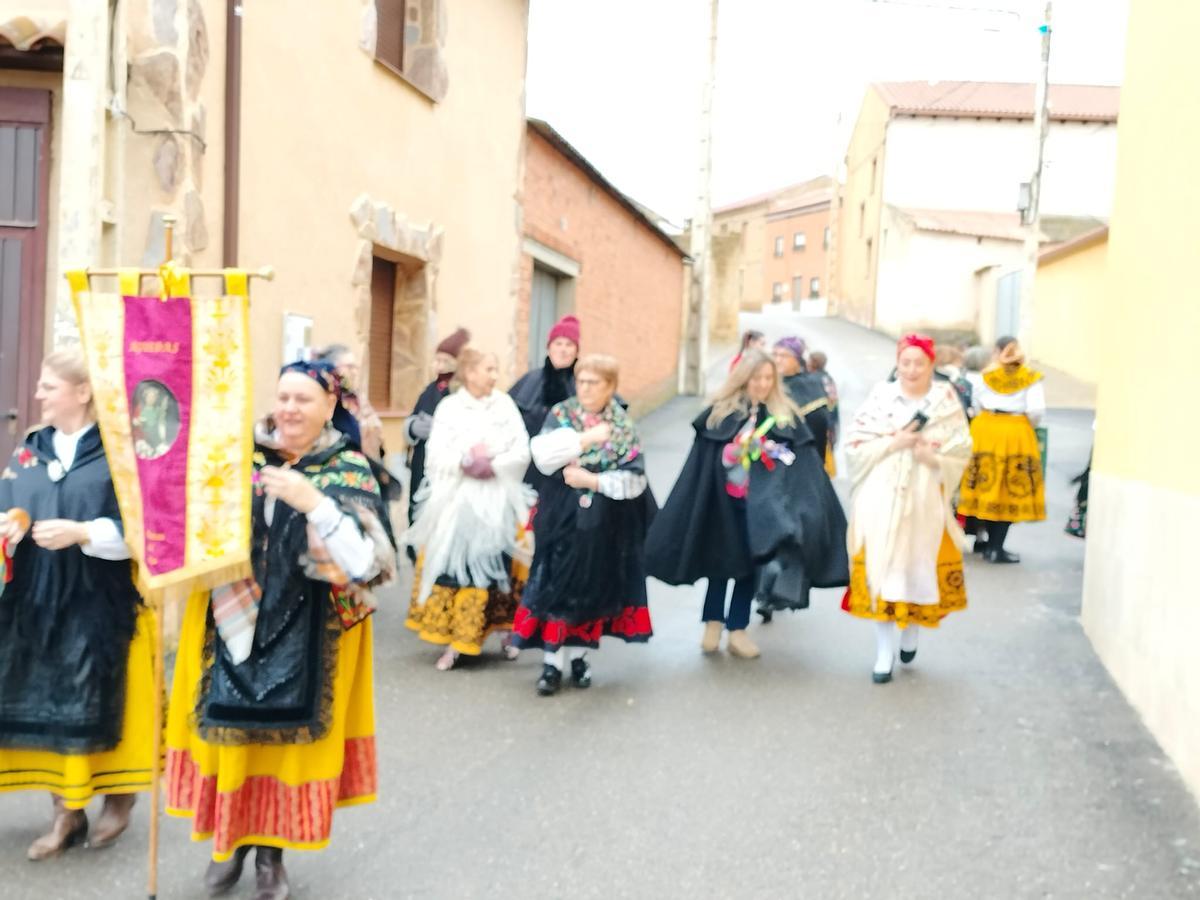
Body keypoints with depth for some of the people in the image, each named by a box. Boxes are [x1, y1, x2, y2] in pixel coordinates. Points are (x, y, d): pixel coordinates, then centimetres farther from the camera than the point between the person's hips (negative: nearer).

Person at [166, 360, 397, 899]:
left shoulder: (350, 471, -6)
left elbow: (366, 561, -16)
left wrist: (314, 503, -26)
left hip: (307, 637, -2)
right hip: (230, 620, 2)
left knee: (290, 735, 4)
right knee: (230, 730, 7)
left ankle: (272, 852, 25)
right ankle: (231, 840, 29)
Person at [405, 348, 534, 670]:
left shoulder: (505, 403, 4)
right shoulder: (448, 407, -1)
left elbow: (522, 452, -1)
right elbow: (436, 455, -7)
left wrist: (492, 465, -13)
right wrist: (465, 461, -20)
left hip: (498, 502, 1)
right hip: (455, 501, -1)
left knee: (497, 567, 3)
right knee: (452, 567, -2)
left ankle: (507, 633, 14)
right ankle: (452, 641, 4)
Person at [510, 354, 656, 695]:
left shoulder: (624, 427, 1)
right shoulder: (560, 415, 1)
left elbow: (635, 479, -7)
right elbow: (542, 456, -16)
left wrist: (592, 480, -16)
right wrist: (585, 438, -19)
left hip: (604, 524, 1)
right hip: (562, 518, -1)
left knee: (594, 588, 8)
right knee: (558, 587, -3)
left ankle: (580, 657, 23)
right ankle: (552, 663, 3)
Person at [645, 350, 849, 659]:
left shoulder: (786, 417, -2)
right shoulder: (720, 413, -4)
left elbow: (805, 469, -5)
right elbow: (700, 464, -3)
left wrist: (811, 510, -12)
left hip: (762, 504, 1)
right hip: (723, 502, -1)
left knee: (749, 563, 9)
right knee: (719, 559, 9)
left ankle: (737, 630, 18)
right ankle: (713, 623, 24)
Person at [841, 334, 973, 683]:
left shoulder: (947, 402, 4)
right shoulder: (880, 397, 2)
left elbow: (961, 451, 2)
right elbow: (854, 443, -2)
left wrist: (930, 454, -15)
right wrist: (893, 443, -13)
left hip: (925, 500, 1)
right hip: (882, 500, -1)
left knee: (920, 568, 7)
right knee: (882, 571, -2)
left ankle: (911, 632, 35)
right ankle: (884, 655, 6)